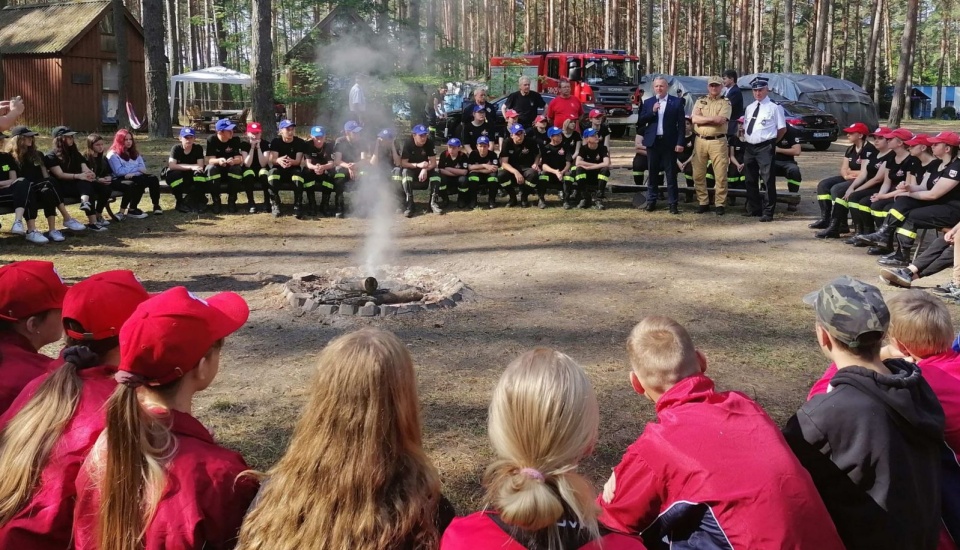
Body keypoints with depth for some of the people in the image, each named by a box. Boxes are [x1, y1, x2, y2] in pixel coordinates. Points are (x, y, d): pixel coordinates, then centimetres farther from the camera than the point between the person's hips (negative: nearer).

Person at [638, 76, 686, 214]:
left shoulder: (677, 102, 2)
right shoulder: (648, 102, 10)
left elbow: (681, 124, -1)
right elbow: (640, 121, 3)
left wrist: (680, 142, -9)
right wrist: (652, 111, -12)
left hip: (669, 142, -2)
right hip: (653, 141, 2)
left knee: (671, 173, 0)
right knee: (653, 173, 8)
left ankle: (673, 203, 3)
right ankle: (651, 201, 15)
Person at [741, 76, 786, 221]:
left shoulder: (774, 107, -5)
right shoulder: (749, 108, 15)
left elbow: (782, 129, -3)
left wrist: (772, 142, 3)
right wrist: (745, 138, 11)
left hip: (765, 148, -7)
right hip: (749, 147, 7)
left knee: (768, 181, -5)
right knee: (751, 180, 15)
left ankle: (767, 212, -1)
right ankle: (753, 208, 27)